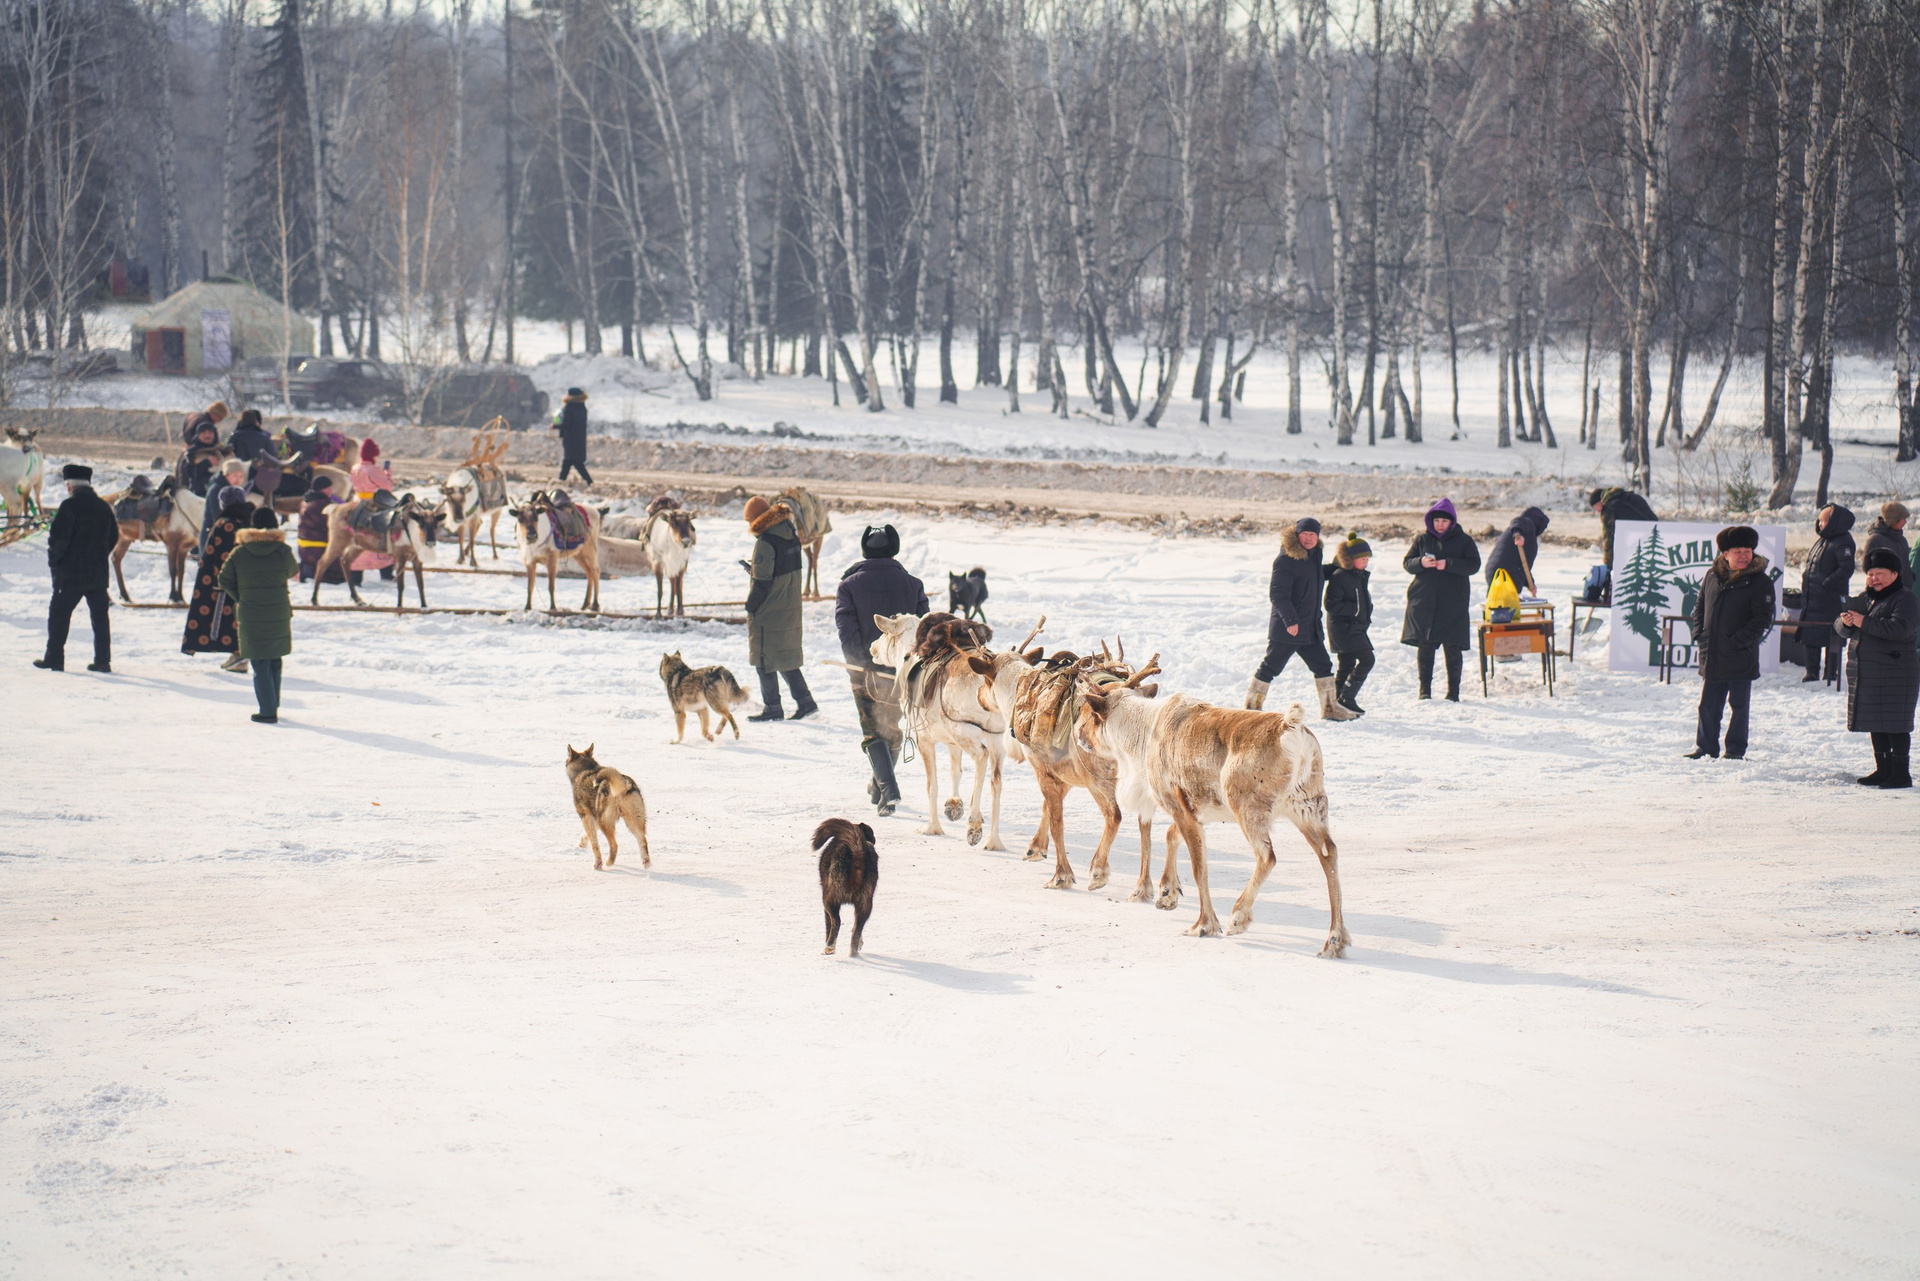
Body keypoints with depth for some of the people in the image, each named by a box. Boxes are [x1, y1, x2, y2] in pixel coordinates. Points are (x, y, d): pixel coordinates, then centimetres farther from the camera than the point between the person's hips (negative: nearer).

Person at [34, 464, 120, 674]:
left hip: (71, 572, -6)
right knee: (100, 616, 9)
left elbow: (58, 537, -17)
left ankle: (54, 658, 4)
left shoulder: (70, 505, -13)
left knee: (59, 614, 4)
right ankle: (103, 660, 6)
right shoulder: (103, 507, 8)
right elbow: (114, 537, 16)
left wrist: (54, 561, -2)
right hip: (99, 573, 6)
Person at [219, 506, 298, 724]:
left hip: (251, 617, -1)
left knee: (260, 665, 3)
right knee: (275, 661, 18)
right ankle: (272, 706, 24)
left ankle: (268, 712, -2)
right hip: (279, 615, 1)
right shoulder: (282, 551, -8)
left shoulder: (240, 553, -6)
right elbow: (292, 571, 9)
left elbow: (225, 580, -2)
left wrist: (241, 598, 10)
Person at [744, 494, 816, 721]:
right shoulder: (791, 535, 5)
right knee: (786, 656, 18)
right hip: (790, 607, 8)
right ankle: (804, 701, 16)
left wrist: (750, 607, -10)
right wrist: (754, 569, 15)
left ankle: (772, 707, 7)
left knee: (765, 659, 3)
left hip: (768, 611, -8)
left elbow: (762, 581, -20)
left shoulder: (765, 541, -20)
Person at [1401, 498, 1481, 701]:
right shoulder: (1422, 540, 9)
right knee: (1425, 647, 3)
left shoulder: (1463, 541, 3)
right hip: (1424, 601, 2)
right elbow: (1406, 563, 8)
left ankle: (1453, 691, 5)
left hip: (1453, 603, -2)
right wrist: (1421, 563, -13)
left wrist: (1448, 564, -19)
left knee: (1452, 648, -2)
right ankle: (1425, 689, 11)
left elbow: (1474, 565, -6)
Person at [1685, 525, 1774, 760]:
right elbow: (1700, 607, 18)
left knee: (1739, 705, 6)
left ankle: (1736, 749, 15)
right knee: (1708, 705, 8)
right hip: (1711, 656, 4)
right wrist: (1699, 635, 5)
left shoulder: (1760, 582, -5)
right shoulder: (1712, 576, 7)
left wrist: (1739, 640, -15)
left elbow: (1763, 618, -9)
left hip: (1741, 659, -4)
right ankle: (1706, 747, 18)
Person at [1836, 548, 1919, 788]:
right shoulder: (1865, 599, 16)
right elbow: (1840, 626, 14)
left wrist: (1864, 622, -23)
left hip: (1894, 675, -8)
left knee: (1894, 725, -7)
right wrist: (1845, 622, -11)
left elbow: (1900, 628, -25)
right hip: (1865, 675, 8)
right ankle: (1883, 770, 20)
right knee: (1875, 724, 11)